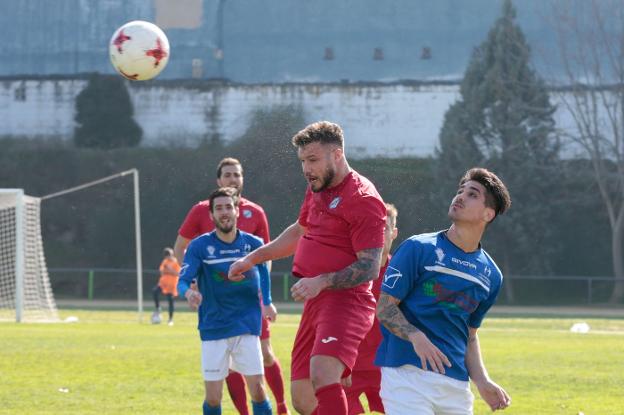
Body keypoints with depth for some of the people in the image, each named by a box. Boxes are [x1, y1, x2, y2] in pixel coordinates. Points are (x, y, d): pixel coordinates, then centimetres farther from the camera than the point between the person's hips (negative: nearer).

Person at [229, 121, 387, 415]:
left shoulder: (364, 200, -13)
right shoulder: (317, 188, 16)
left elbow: (370, 268, -19)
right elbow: (300, 231, 35)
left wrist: (322, 282, -29)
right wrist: (253, 258, 35)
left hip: (346, 300, -9)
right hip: (315, 302, 10)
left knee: (322, 374, -32)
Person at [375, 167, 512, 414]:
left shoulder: (491, 275, 13)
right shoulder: (418, 248, -1)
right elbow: (384, 305, -4)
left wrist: (482, 382, 6)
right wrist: (416, 336, -21)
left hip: (457, 384, 5)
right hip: (407, 373, -5)